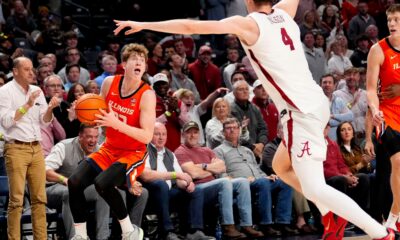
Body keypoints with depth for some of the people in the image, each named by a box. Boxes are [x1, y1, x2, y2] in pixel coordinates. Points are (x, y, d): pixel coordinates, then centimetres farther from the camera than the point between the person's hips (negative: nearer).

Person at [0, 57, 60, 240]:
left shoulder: (37, 91, 13)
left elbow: (45, 121, 14)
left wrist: (50, 108, -6)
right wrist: (27, 105, -17)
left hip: (36, 148, 6)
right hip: (16, 149, -6)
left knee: (40, 198, 4)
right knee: (16, 199, -8)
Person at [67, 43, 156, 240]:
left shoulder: (147, 95, -18)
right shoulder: (109, 83, -3)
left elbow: (147, 136, -23)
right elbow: (99, 111, 16)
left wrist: (116, 123, -31)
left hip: (133, 153, -6)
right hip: (109, 149, 6)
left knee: (102, 183, -30)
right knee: (74, 182, -9)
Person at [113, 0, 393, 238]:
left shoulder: (247, 24, -8)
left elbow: (191, 26, -11)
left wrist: (144, 25, -3)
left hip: (302, 112, -8)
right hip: (315, 103, 8)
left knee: (314, 188, -11)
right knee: (281, 166, 25)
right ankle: (332, 217, 21)